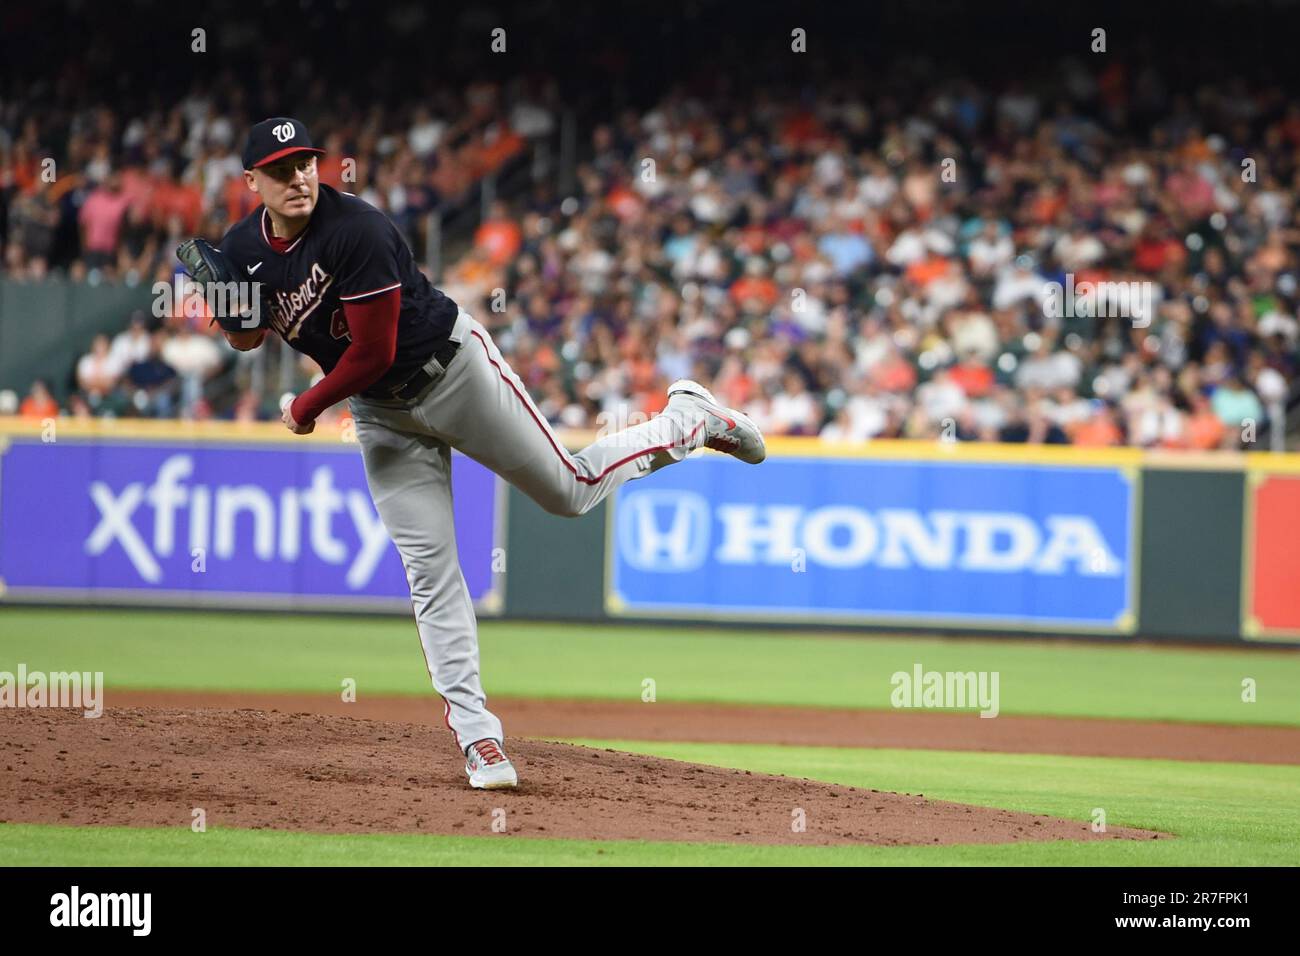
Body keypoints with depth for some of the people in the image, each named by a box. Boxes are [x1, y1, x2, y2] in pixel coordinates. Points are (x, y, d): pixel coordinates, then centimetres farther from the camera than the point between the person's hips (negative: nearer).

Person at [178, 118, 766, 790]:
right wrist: (225, 304, -14)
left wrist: (305, 409, -14)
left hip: (452, 368, -5)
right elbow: (247, 340, 9)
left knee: (570, 490, 1)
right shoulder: (243, 248, -7)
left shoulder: (356, 230, -27)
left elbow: (372, 354, -26)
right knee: (428, 571, -1)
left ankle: (688, 421, 26)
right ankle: (476, 733, 1)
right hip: (381, 412, 5)